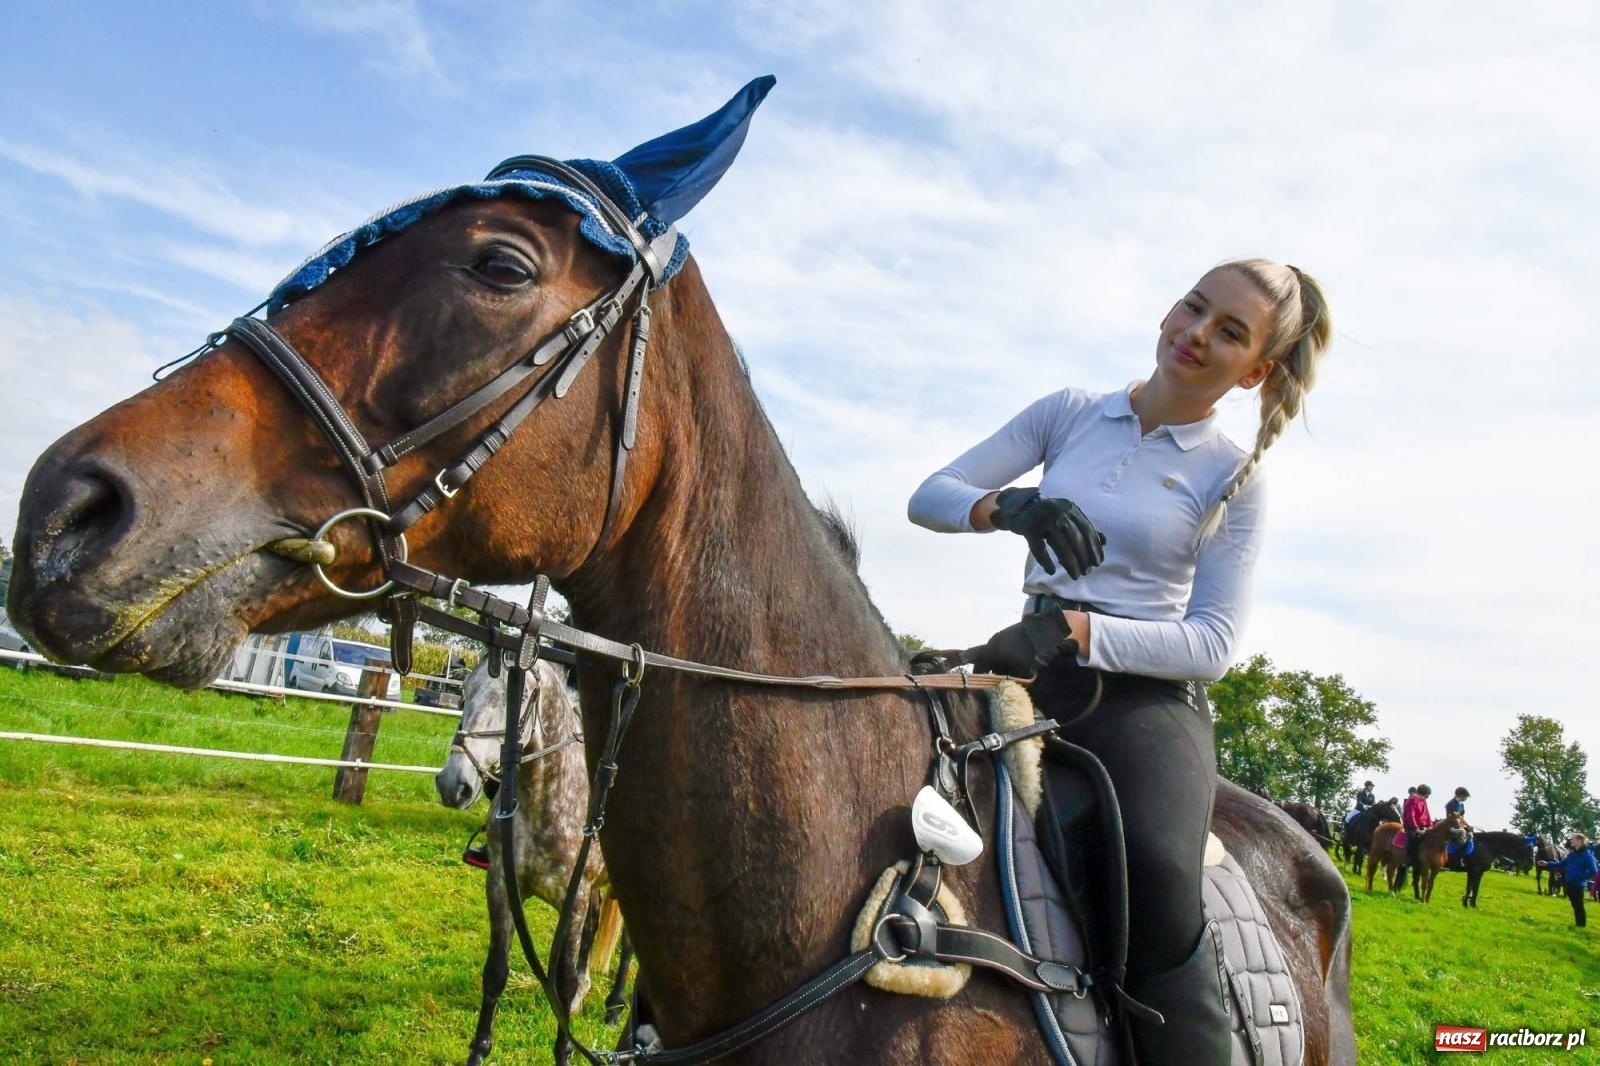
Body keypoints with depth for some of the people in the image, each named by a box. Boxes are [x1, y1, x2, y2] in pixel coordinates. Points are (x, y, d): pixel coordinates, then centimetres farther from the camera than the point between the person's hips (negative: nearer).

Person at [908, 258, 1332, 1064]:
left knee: (1159, 876, -32)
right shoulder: (1070, 414, 10)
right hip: (1032, 677, 3)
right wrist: (1010, 505, -16)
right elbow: (929, 496, 6)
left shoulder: (1235, 478, 3)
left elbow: (1213, 644, -6)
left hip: (1147, 697, -2)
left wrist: (1072, 628, -21)